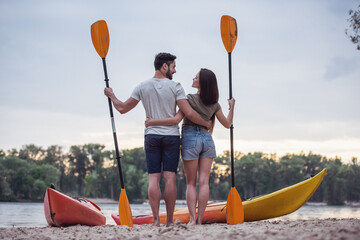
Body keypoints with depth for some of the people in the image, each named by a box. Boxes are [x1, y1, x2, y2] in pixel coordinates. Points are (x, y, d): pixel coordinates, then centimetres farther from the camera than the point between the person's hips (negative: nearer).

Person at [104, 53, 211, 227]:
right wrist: (206, 123, 3)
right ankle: (169, 221, 0)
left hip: (151, 136, 2)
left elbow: (123, 108, 6)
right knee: (170, 178, -1)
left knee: (153, 178, 1)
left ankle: (156, 219, -5)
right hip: (171, 136, -2)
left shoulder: (143, 87, 2)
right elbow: (189, 113, -11)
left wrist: (112, 96, 25)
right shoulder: (175, 87, -6)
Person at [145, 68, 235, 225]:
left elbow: (176, 120, -17)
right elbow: (227, 124, 11)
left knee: (191, 183, 2)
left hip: (190, 138, -4)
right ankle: (199, 219, -3)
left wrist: (153, 122, -13)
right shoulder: (214, 104, 4)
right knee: (204, 182, 1)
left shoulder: (190, 99, -9)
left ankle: (192, 219, -7)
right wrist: (232, 107, 25)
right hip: (207, 140, 4)